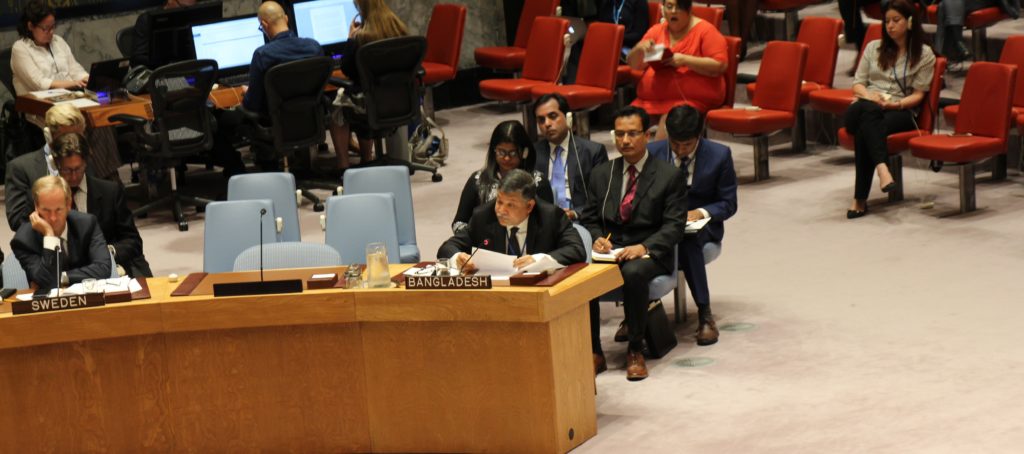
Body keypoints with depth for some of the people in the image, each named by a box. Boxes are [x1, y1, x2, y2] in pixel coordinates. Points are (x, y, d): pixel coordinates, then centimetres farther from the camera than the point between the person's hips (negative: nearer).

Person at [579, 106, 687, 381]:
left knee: (633, 273, -38)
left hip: (649, 253, -3)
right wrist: (596, 239, -9)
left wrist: (644, 247, -22)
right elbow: (589, 219, 15)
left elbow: (674, 226, -6)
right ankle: (593, 353, -17)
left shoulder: (669, 176, 2)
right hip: (609, 250, 3)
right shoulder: (601, 174, 14)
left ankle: (635, 351, -20)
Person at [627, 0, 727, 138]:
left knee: (666, 128, -31)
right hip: (652, 99, 5)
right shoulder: (656, 31, 12)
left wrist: (685, 60, -20)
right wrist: (639, 49, -10)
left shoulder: (705, 31, -2)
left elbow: (719, 66, -11)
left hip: (691, 100, -5)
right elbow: (634, 65, 13)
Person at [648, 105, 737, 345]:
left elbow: (728, 204, 1)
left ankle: (704, 314, -31)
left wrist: (700, 213, -19)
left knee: (687, 238, -39)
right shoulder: (653, 153, 0)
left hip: (702, 224, -1)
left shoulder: (719, 155, -3)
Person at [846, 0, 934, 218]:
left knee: (865, 129, -37)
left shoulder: (924, 54, 8)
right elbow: (857, 85, 15)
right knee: (869, 110, -39)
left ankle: (860, 199, -43)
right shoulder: (873, 47, 18)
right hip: (865, 108, 2)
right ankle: (882, 168, -61)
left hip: (899, 111, -2)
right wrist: (870, 96, -9)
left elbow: (918, 95, 3)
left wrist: (897, 103, -18)